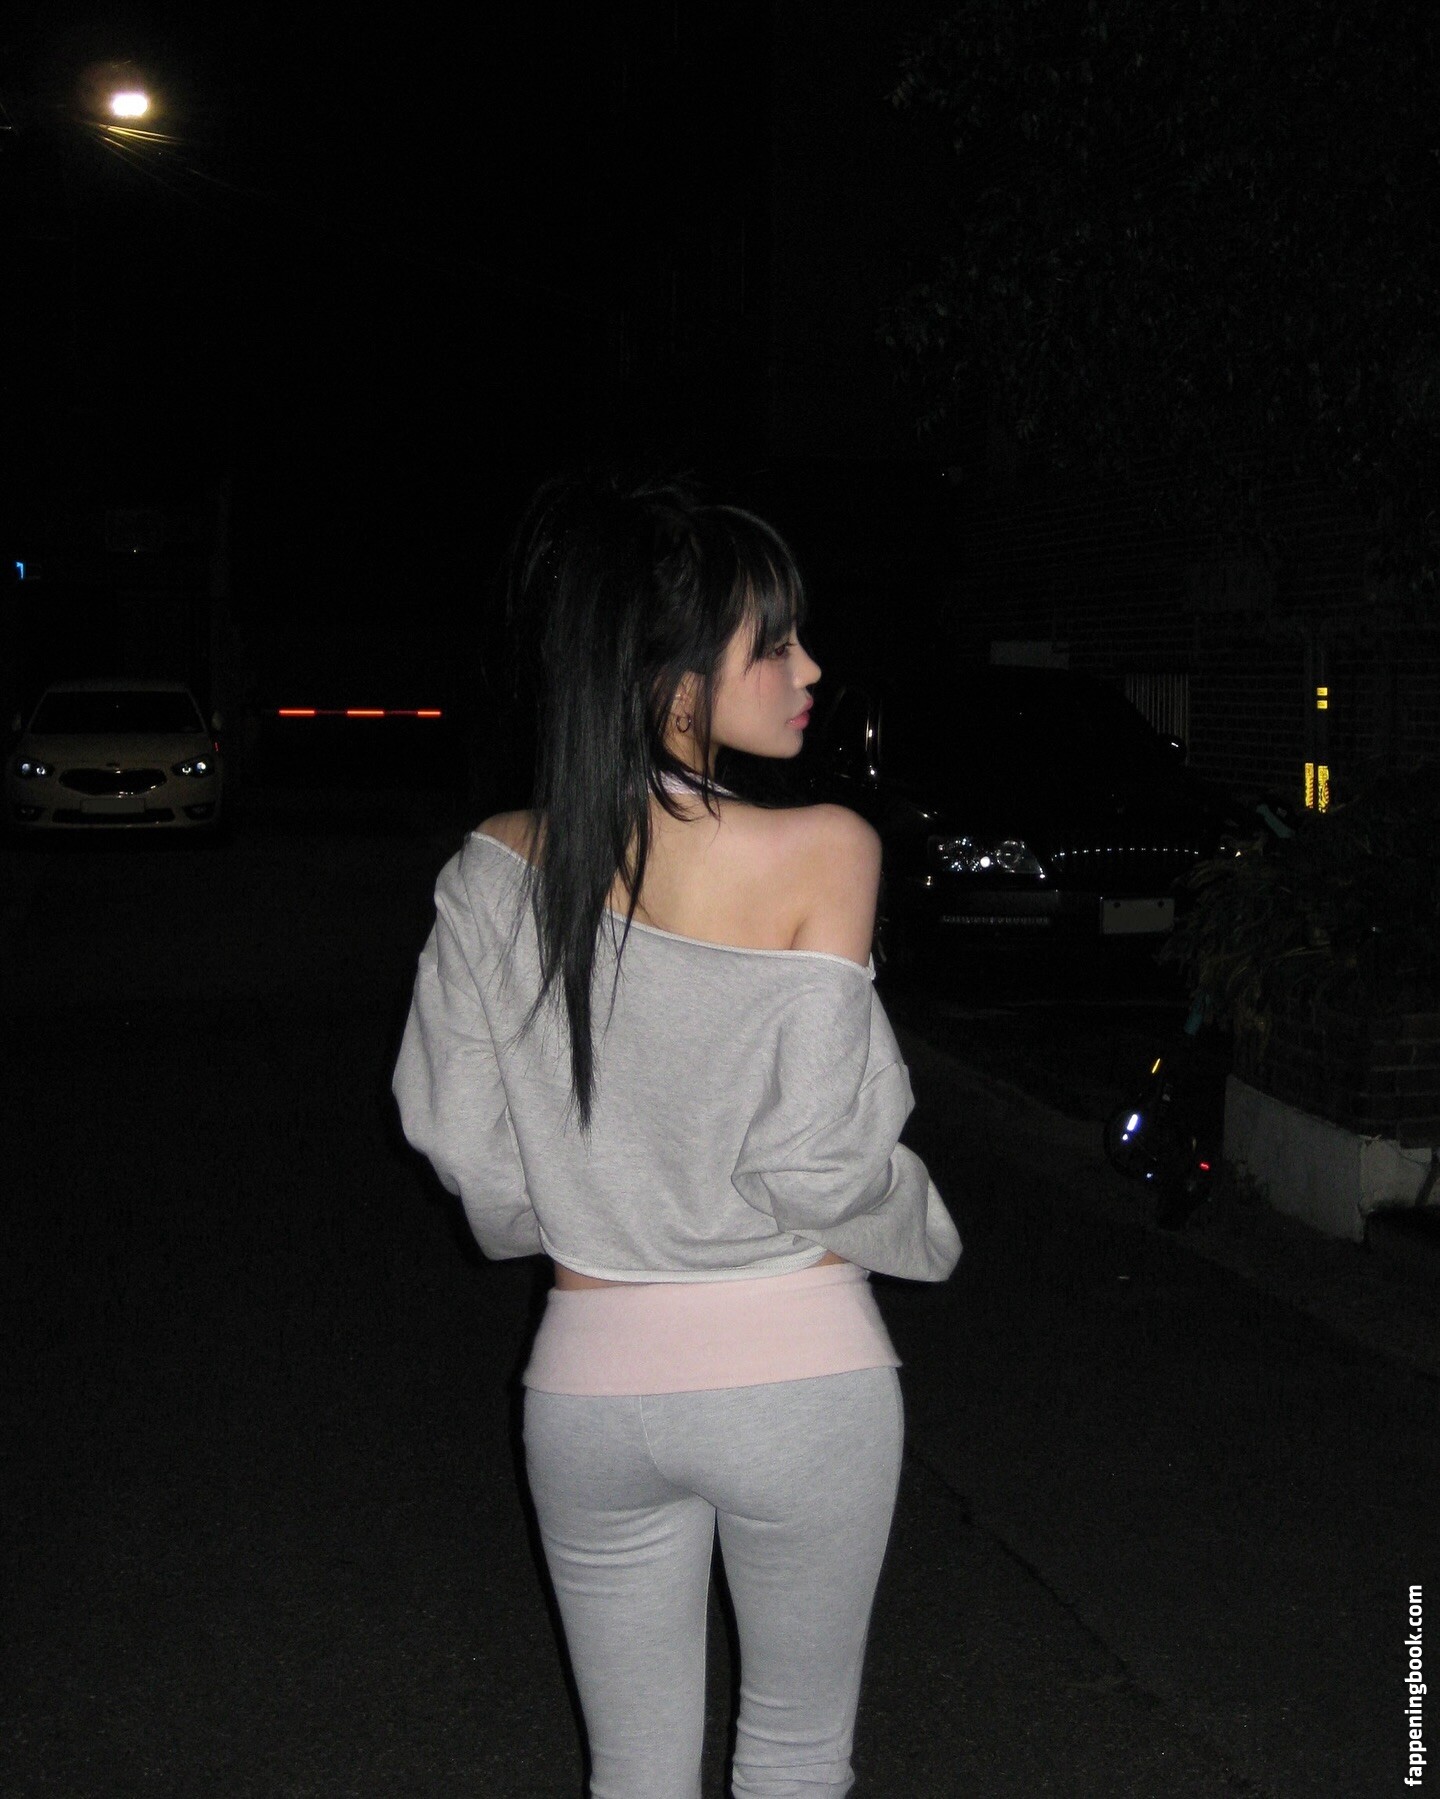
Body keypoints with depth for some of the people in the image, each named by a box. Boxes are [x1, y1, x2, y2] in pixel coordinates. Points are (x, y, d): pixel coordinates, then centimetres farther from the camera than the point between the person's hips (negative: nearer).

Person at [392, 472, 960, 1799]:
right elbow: (820, 1159, -19)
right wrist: (925, 1232, 2)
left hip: (593, 1379, 3)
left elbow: (460, 1134, -1)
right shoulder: (823, 854, -18)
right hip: (801, 1377, -3)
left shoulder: (497, 869, -6)